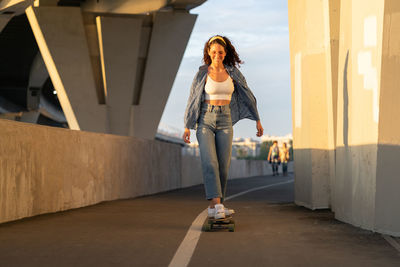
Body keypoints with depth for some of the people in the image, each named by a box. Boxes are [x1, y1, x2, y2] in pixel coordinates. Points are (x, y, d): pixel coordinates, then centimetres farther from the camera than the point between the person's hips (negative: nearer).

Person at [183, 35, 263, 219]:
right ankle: (217, 204, -24)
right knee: (209, 162, -18)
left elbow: (247, 95, 9)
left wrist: (257, 120, 8)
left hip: (225, 121, 3)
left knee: (223, 165, -1)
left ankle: (214, 207, 7)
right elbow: (193, 100, 0)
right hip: (205, 120, -3)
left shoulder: (233, 72, 3)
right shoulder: (202, 73, -4)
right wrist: (187, 127, -3)